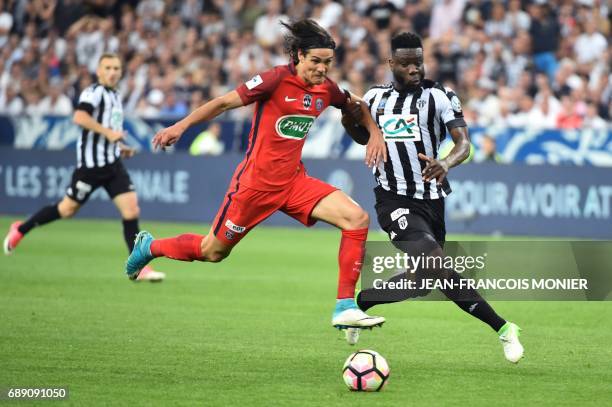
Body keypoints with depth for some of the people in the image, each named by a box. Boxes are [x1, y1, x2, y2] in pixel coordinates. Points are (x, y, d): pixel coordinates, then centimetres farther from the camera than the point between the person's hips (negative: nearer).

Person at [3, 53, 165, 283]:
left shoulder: (115, 96, 17)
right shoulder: (94, 92, -10)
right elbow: (79, 117, -28)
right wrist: (108, 132, -27)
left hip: (112, 163, 7)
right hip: (91, 163, -7)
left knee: (131, 209, -6)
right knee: (68, 208, 5)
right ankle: (20, 230, 26)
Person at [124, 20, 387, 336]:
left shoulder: (326, 89, 2)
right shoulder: (277, 79, -17)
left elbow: (357, 105, 25)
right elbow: (225, 102, -11)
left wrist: (374, 132, 9)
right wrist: (181, 126, -15)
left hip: (293, 181, 6)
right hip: (256, 180, -6)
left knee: (357, 219, -14)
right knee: (213, 251, 8)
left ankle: (345, 308, -11)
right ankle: (150, 247, 39)